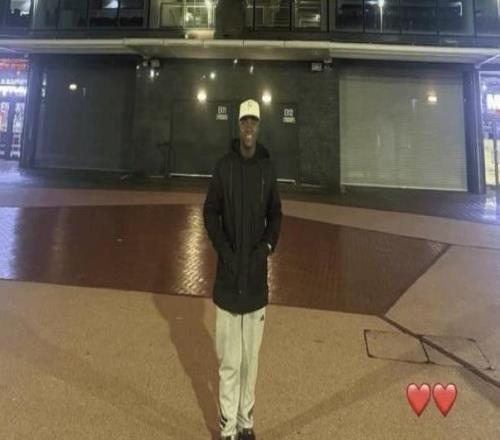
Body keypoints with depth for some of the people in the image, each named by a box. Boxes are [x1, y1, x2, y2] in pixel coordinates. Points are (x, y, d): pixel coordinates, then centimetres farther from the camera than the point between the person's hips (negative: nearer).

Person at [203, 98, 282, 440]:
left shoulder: (268, 168, 5)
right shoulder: (224, 166, 0)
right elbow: (210, 212, 3)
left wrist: (269, 246, -3)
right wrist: (224, 250, -9)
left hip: (257, 275, 2)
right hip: (229, 274, -2)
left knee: (251, 357, 11)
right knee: (229, 360, 3)